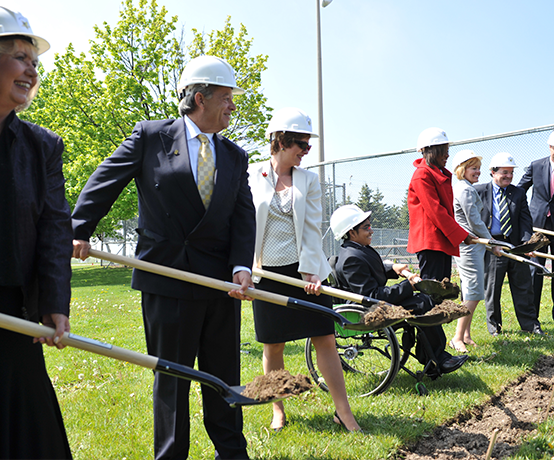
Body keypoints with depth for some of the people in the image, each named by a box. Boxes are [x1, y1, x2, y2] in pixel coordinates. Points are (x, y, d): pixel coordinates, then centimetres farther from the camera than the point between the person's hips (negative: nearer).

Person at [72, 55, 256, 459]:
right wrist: (80, 230, -5)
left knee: (225, 373, 14)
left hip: (221, 280, 4)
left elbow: (245, 216, 3)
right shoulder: (151, 136, -1)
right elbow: (105, 182, 2)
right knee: (171, 376, 7)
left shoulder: (236, 157, 10)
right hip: (167, 277, -4)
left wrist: (242, 267, -12)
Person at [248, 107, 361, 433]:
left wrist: (311, 271, -11)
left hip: (305, 270, 1)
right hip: (268, 271, 0)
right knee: (273, 346, 9)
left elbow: (312, 228, -2)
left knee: (325, 339, 0)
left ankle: (344, 411, 9)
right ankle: (278, 411, 25)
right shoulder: (252, 176, -1)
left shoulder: (308, 179, 3)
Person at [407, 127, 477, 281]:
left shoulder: (442, 174, 20)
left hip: (444, 242, 10)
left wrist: (459, 234, 14)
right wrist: (462, 235, -17)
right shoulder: (422, 175, -11)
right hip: (429, 241, -10)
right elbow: (435, 211, -17)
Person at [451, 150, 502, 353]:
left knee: (470, 293, 13)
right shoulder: (466, 190, -15)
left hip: (465, 246, 11)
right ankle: (458, 337, -9)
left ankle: (466, 335, 18)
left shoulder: (461, 188, 17)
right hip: (469, 246, -11)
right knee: (474, 293, -10)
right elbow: (475, 222, -17)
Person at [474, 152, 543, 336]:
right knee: (491, 287, 5)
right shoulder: (479, 191, 2)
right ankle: (493, 324, 20)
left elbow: (525, 219, 4)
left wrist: (526, 242, -10)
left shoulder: (518, 193, 11)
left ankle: (529, 323, 21)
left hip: (516, 245, 3)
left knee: (523, 286, 8)